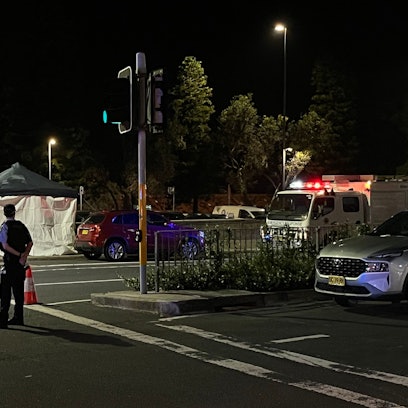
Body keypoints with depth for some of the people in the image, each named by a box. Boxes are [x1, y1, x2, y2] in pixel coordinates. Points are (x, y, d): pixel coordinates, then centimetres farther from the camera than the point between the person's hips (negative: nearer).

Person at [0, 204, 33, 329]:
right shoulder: (21, 226, 10)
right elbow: (30, 243, 4)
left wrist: (20, 255, -13)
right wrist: (24, 256, -7)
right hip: (20, 262, 5)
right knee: (19, 290, 12)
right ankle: (18, 318, 16)